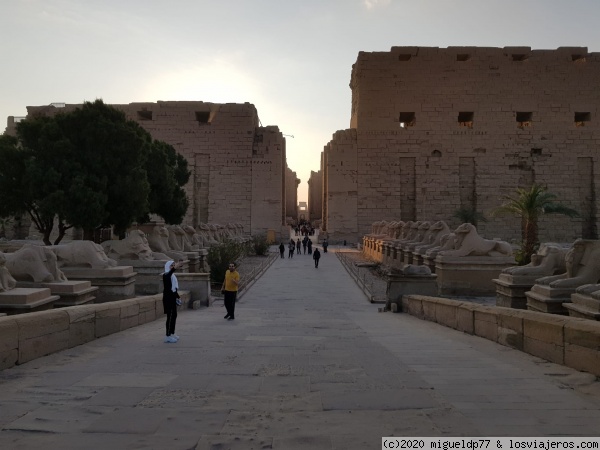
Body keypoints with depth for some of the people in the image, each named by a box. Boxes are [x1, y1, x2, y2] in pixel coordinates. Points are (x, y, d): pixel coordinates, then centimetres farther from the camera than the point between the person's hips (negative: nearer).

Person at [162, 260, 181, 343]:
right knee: (170, 316, -8)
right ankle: (168, 336, -4)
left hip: (172, 297, 9)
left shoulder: (172, 275, 15)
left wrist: (177, 296, 25)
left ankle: (172, 334, 25)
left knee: (174, 315, 14)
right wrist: (174, 269, -56)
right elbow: (168, 274, -38)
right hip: (168, 297, -9)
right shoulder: (166, 275, -11)